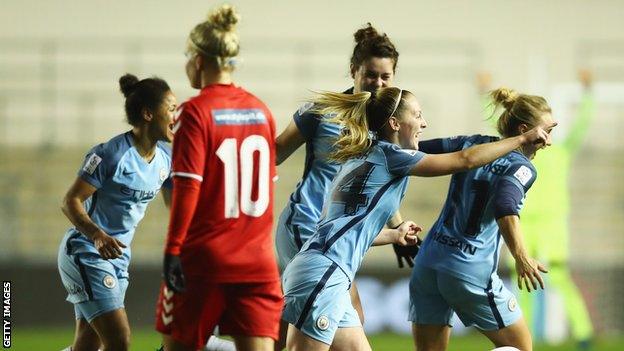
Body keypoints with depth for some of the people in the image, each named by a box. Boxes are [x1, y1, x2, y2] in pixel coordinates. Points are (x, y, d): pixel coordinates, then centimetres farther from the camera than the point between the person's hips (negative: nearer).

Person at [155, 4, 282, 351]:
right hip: (258, 263, 5)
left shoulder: (196, 112, -8)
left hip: (203, 260, -5)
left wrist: (172, 249, -14)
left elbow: (187, 187, -15)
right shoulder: (261, 110, 10)